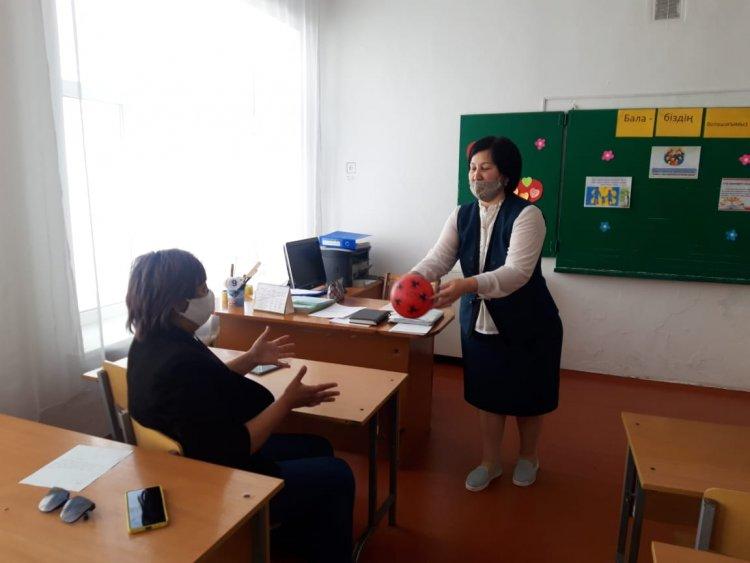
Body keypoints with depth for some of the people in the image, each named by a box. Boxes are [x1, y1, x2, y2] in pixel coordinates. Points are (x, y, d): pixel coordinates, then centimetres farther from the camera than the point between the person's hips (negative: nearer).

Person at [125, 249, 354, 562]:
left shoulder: (151, 342, -2)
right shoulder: (181, 364, -34)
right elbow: (233, 450, -30)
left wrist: (252, 359, 11)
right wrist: (288, 401, -22)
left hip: (193, 461, 10)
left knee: (316, 448, 20)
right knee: (336, 476, 1)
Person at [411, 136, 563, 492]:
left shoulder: (526, 215, -18)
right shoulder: (461, 216, -2)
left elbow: (517, 272, -31)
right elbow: (438, 259, -13)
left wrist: (467, 285, -45)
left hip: (526, 324, -4)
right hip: (479, 322, 4)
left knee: (526, 395, 14)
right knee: (487, 394, 14)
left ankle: (528, 456, 40)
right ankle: (490, 462, 34)